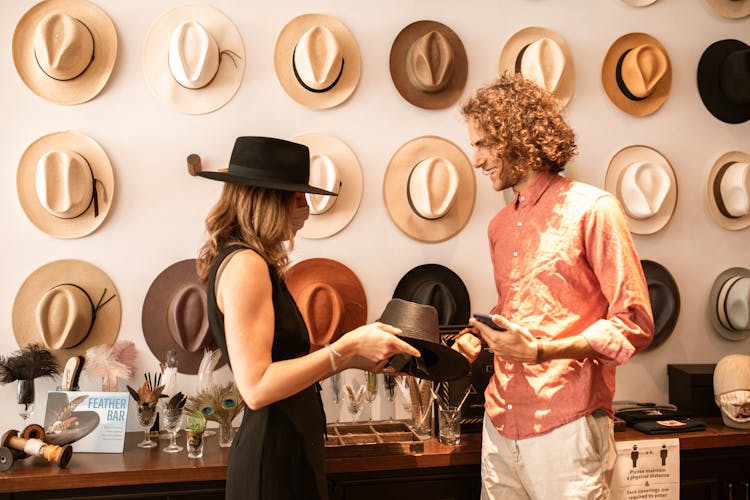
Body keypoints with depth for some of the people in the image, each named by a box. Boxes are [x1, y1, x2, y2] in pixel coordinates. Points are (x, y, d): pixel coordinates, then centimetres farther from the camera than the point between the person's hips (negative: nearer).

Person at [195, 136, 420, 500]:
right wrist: (346, 347, -21)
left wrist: (354, 357, 5)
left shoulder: (251, 263, 11)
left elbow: (282, 366, 10)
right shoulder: (245, 264, -18)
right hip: (272, 460, -9)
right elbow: (256, 388, -23)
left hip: (287, 448, 9)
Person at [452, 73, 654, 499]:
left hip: (566, 427, -6)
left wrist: (540, 351, -19)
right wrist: (477, 337, 4)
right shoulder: (500, 227, 14)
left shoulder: (593, 209, -7)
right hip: (500, 426, 6)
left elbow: (634, 326, -9)